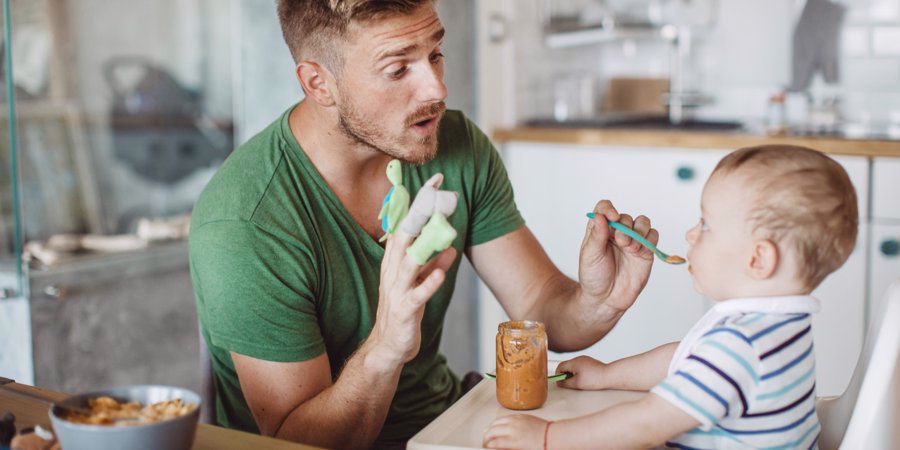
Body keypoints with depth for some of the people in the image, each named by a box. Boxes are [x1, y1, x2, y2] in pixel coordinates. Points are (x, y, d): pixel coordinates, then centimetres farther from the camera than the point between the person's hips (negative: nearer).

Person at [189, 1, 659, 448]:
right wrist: (385, 348, -38)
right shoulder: (242, 228, -24)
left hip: (443, 408, 5)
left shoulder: (459, 147, -6)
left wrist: (597, 303, -24)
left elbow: (543, 311, -2)